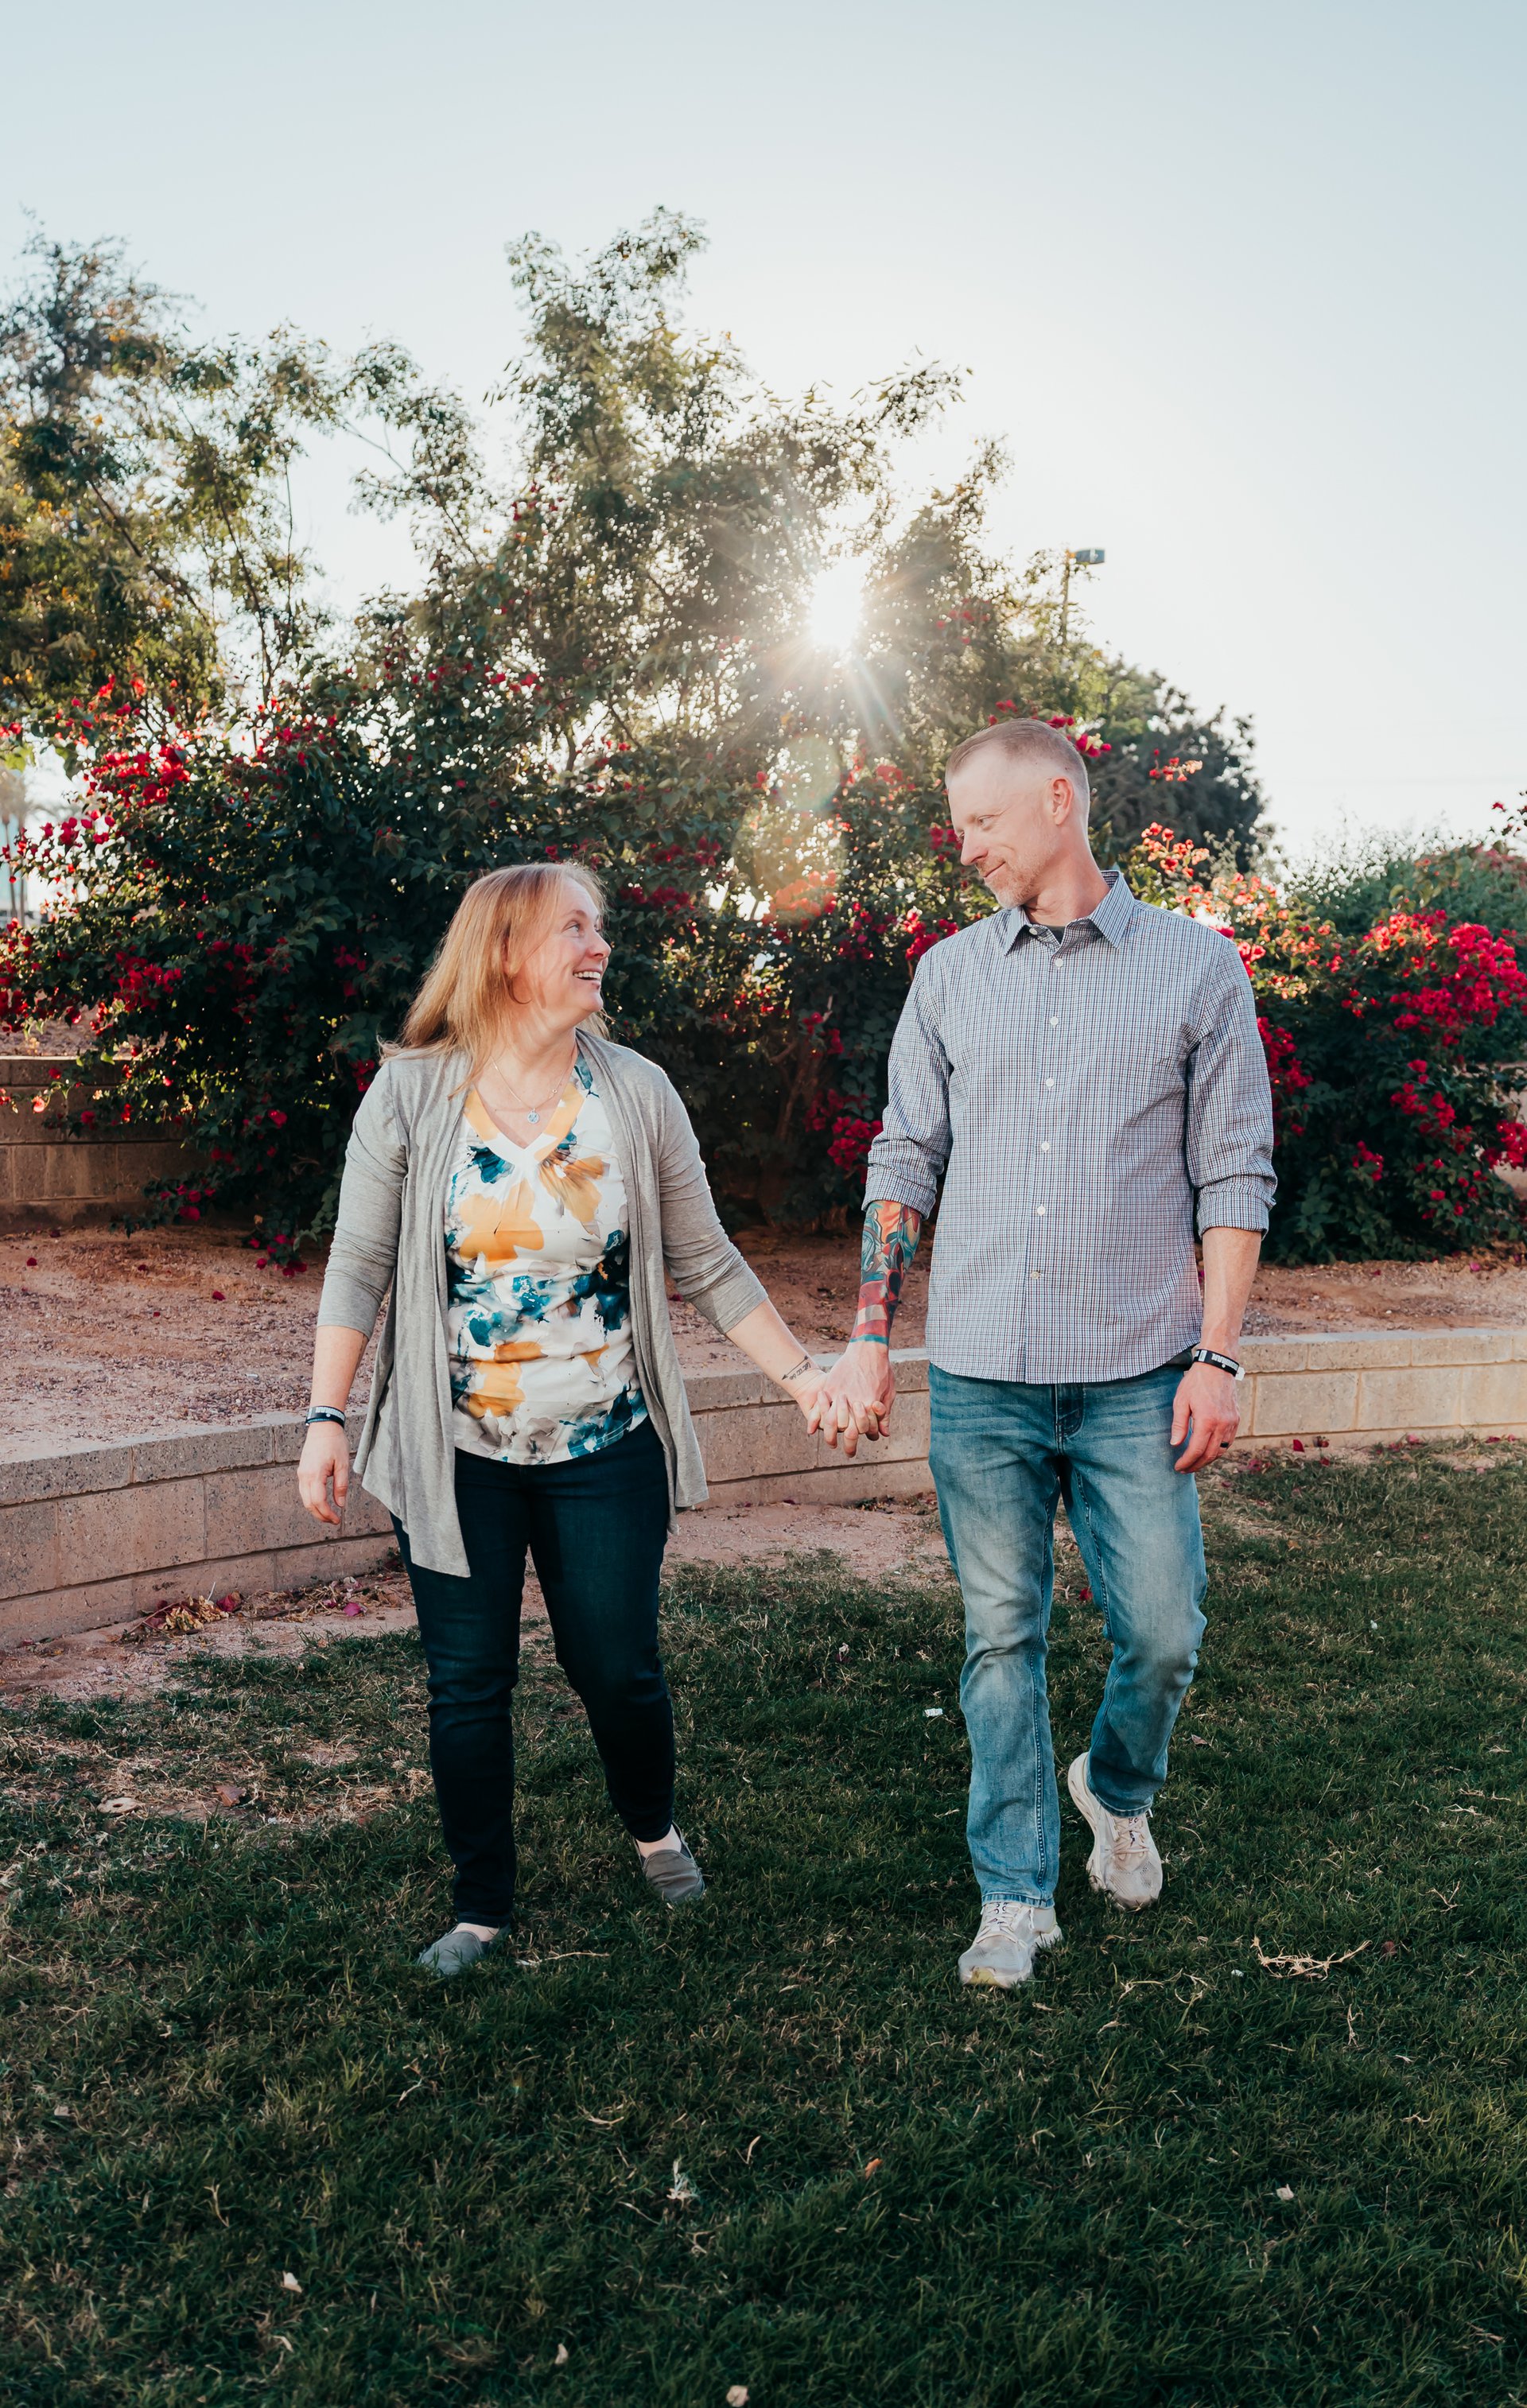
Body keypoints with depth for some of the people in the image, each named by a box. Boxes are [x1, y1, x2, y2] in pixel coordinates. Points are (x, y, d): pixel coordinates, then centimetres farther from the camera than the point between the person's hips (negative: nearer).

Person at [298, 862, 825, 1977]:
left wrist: (802, 1374, -1)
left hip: (606, 1452, 1)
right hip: (456, 1456, 0)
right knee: (469, 1684, 8)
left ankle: (655, 1827, 39)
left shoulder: (636, 1093, -3)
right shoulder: (412, 1093, -6)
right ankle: (484, 1906, 28)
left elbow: (708, 1263, 3)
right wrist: (327, 1420, -7)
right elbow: (359, 1266, -3)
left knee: (619, 1668, 8)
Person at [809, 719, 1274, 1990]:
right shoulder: (951, 975, 8)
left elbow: (1232, 1173, 1)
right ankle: (1018, 1895, 23)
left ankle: (1119, 1789, 36)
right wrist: (870, 1340, 2)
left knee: (1163, 1631, 4)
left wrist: (1218, 1357, -5)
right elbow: (905, 1160, 9)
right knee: (1002, 1637, 8)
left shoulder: (1197, 965, 2)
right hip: (979, 1373, 2)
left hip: (1138, 1374, -1)